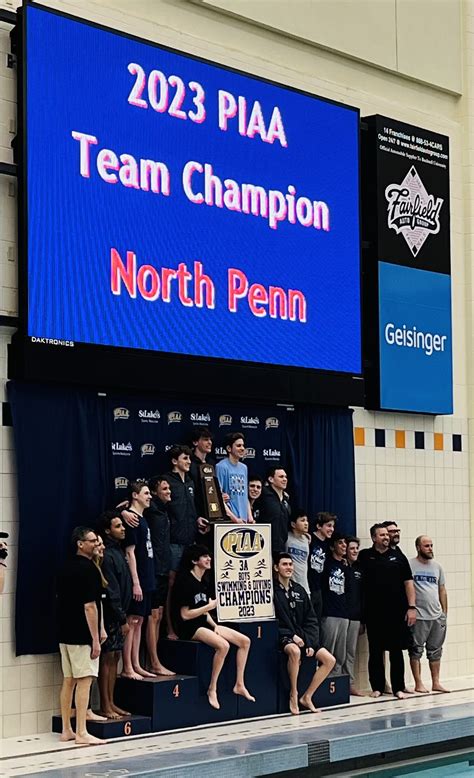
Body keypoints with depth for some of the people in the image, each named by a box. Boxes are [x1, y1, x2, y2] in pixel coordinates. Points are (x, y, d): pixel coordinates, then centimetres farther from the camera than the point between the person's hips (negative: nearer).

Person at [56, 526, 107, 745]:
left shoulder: (66, 568, 13)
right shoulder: (88, 569, -14)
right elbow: (89, 606, -18)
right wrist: (96, 638, -15)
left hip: (65, 634, 9)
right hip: (82, 635, -9)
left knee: (69, 680, 11)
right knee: (84, 681, -6)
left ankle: (66, 730, 16)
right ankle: (81, 733, -6)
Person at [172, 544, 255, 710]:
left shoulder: (203, 582, 13)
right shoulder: (185, 581, -14)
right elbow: (185, 615, -16)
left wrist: (215, 626, -1)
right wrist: (210, 606, -17)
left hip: (203, 624, 9)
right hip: (189, 628, -9)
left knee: (245, 641, 1)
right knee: (223, 645, -32)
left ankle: (239, 685, 7)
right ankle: (212, 689, -21)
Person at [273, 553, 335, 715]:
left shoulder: (299, 590, 13)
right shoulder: (273, 591, -7)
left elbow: (311, 620, 12)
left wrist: (311, 642, -2)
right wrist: (292, 636, -18)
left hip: (302, 636, 7)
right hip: (283, 636, -7)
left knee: (329, 660, -8)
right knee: (294, 651, -39)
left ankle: (307, 697, 2)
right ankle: (293, 694, -19)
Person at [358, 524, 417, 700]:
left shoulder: (398, 557, 7)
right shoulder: (365, 557, 4)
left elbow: (408, 582, 6)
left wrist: (411, 607, -2)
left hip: (397, 612, 1)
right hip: (374, 613, -1)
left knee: (396, 651, 4)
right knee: (375, 652, 4)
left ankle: (398, 687, 10)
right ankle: (377, 687, 13)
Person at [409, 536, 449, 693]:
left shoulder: (437, 566, 12)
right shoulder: (410, 565, -5)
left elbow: (442, 590, 17)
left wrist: (445, 612, 13)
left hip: (437, 616, 5)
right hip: (418, 617, -5)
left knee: (435, 651, 10)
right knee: (416, 651, 0)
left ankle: (436, 683, 17)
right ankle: (418, 684, 6)